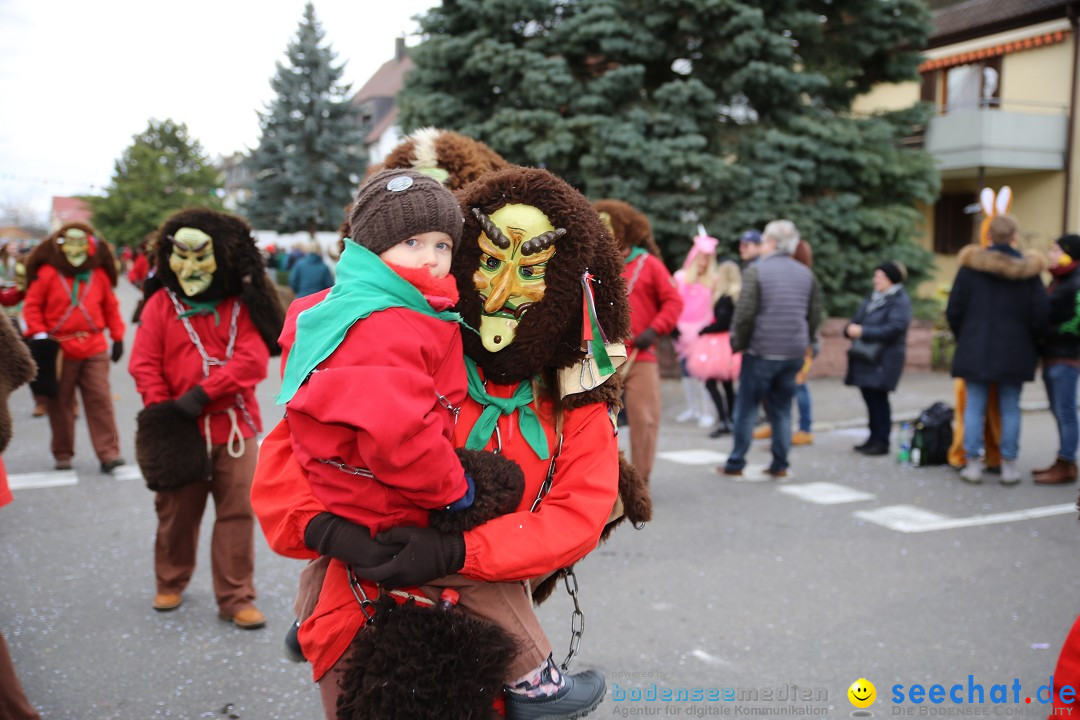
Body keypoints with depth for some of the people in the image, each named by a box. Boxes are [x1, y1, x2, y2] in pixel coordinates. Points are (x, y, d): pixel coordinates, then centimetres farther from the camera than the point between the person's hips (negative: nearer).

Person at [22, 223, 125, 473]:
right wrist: (39, 335, -8)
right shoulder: (48, 273, -2)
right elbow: (32, 305, 1)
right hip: (59, 350, -1)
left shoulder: (99, 275, 6)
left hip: (94, 350, 1)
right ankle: (63, 453, 22)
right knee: (60, 403, 8)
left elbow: (111, 308, 12)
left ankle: (108, 452, -1)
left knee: (100, 400, -3)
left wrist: (117, 337, 9)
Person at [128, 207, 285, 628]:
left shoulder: (242, 306, 1)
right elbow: (144, 364, -2)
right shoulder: (161, 304, 3)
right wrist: (162, 412, -14)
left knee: (237, 513, 2)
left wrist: (203, 394, -19)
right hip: (181, 431, 1)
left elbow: (253, 359, -12)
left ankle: (236, 598, 13)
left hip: (235, 427, 0)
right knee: (176, 512, 14)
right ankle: (170, 584, 36)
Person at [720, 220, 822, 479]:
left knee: (747, 408, 5)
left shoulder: (755, 271, -9)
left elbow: (745, 313, -14)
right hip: (794, 353, 5)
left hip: (761, 351, -5)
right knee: (782, 408, 12)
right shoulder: (806, 274, 8)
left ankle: (736, 463, 9)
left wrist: (737, 343, -1)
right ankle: (780, 464, 13)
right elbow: (815, 315, 10)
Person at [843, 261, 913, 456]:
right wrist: (851, 329, -6)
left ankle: (882, 442, -2)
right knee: (870, 398, 10)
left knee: (878, 399, -7)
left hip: (884, 359, -8)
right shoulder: (872, 298, 18)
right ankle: (874, 438, 18)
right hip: (865, 358, 8)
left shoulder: (900, 301, -7)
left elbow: (893, 329, -19)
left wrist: (863, 331, -20)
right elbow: (857, 320, 19)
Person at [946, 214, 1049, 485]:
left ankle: (973, 464, 5)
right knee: (1010, 409, 7)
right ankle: (1009, 466, 10)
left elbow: (954, 310, -2)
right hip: (1014, 353, 0)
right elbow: (1040, 314, -1)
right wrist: (1031, 345, 13)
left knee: (974, 408, 5)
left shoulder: (970, 267, -4)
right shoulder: (1028, 271, -2)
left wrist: (962, 338, 14)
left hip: (975, 350, 0)